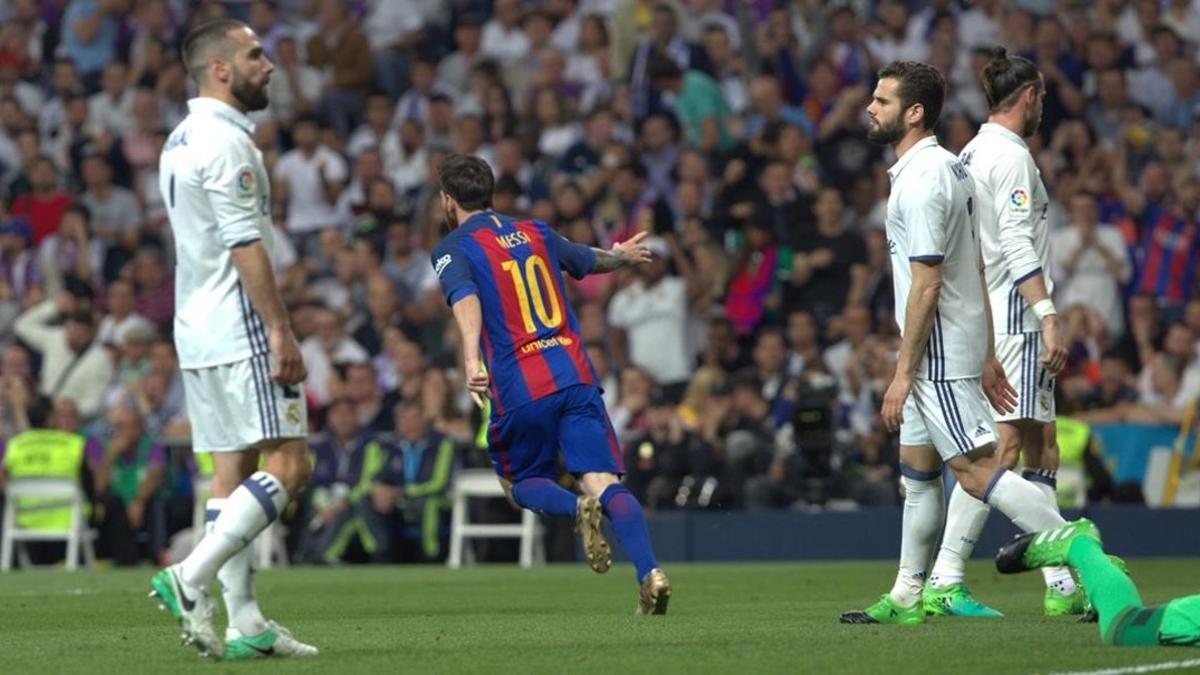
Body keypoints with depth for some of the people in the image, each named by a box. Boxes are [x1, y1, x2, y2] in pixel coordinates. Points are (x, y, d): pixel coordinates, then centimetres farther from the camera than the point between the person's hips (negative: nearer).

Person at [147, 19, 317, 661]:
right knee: (289, 464, -10)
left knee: (233, 470, 7)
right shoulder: (225, 140, -14)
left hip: (197, 334, 10)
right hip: (240, 329, -10)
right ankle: (191, 578, -17)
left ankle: (246, 622, 6)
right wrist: (280, 330, -20)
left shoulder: (181, 141, 18)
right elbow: (245, 245, -19)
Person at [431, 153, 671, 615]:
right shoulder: (535, 233, 18)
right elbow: (590, 261, 36)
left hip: (520, 390, -3)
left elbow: (466, 299, -19)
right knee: (605, 484, -5)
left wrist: (472, 359, -36)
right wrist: (622, 255, 59)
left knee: (522, 483, 18)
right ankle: (649, 573, -28)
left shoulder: (454, 249, 2)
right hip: (575, 376, 3)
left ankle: (577, 509, -15)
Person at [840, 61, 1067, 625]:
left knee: (976, 470, -12)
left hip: (939, 355, -11)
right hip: (951, 349, 11)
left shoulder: (921, 180, -18)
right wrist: (986, 356, 20)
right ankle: (907, 597, 19)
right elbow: (976, 270, 17)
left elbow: (926, 286, -21)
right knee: (917, 471, 13)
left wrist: (903, 372, -18)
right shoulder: (947, 167, 14)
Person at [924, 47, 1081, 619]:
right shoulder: (1010, 156, -11)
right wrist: (1049, 317, -23)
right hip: (1014, 319, -10)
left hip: (988, 318, 10)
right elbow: (1018, 245, -20)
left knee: (1042, 447, 9)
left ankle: (1061, 584, 9)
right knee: (1003, 446, -12)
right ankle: (944, 582, -15)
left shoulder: (972, 154, 17)